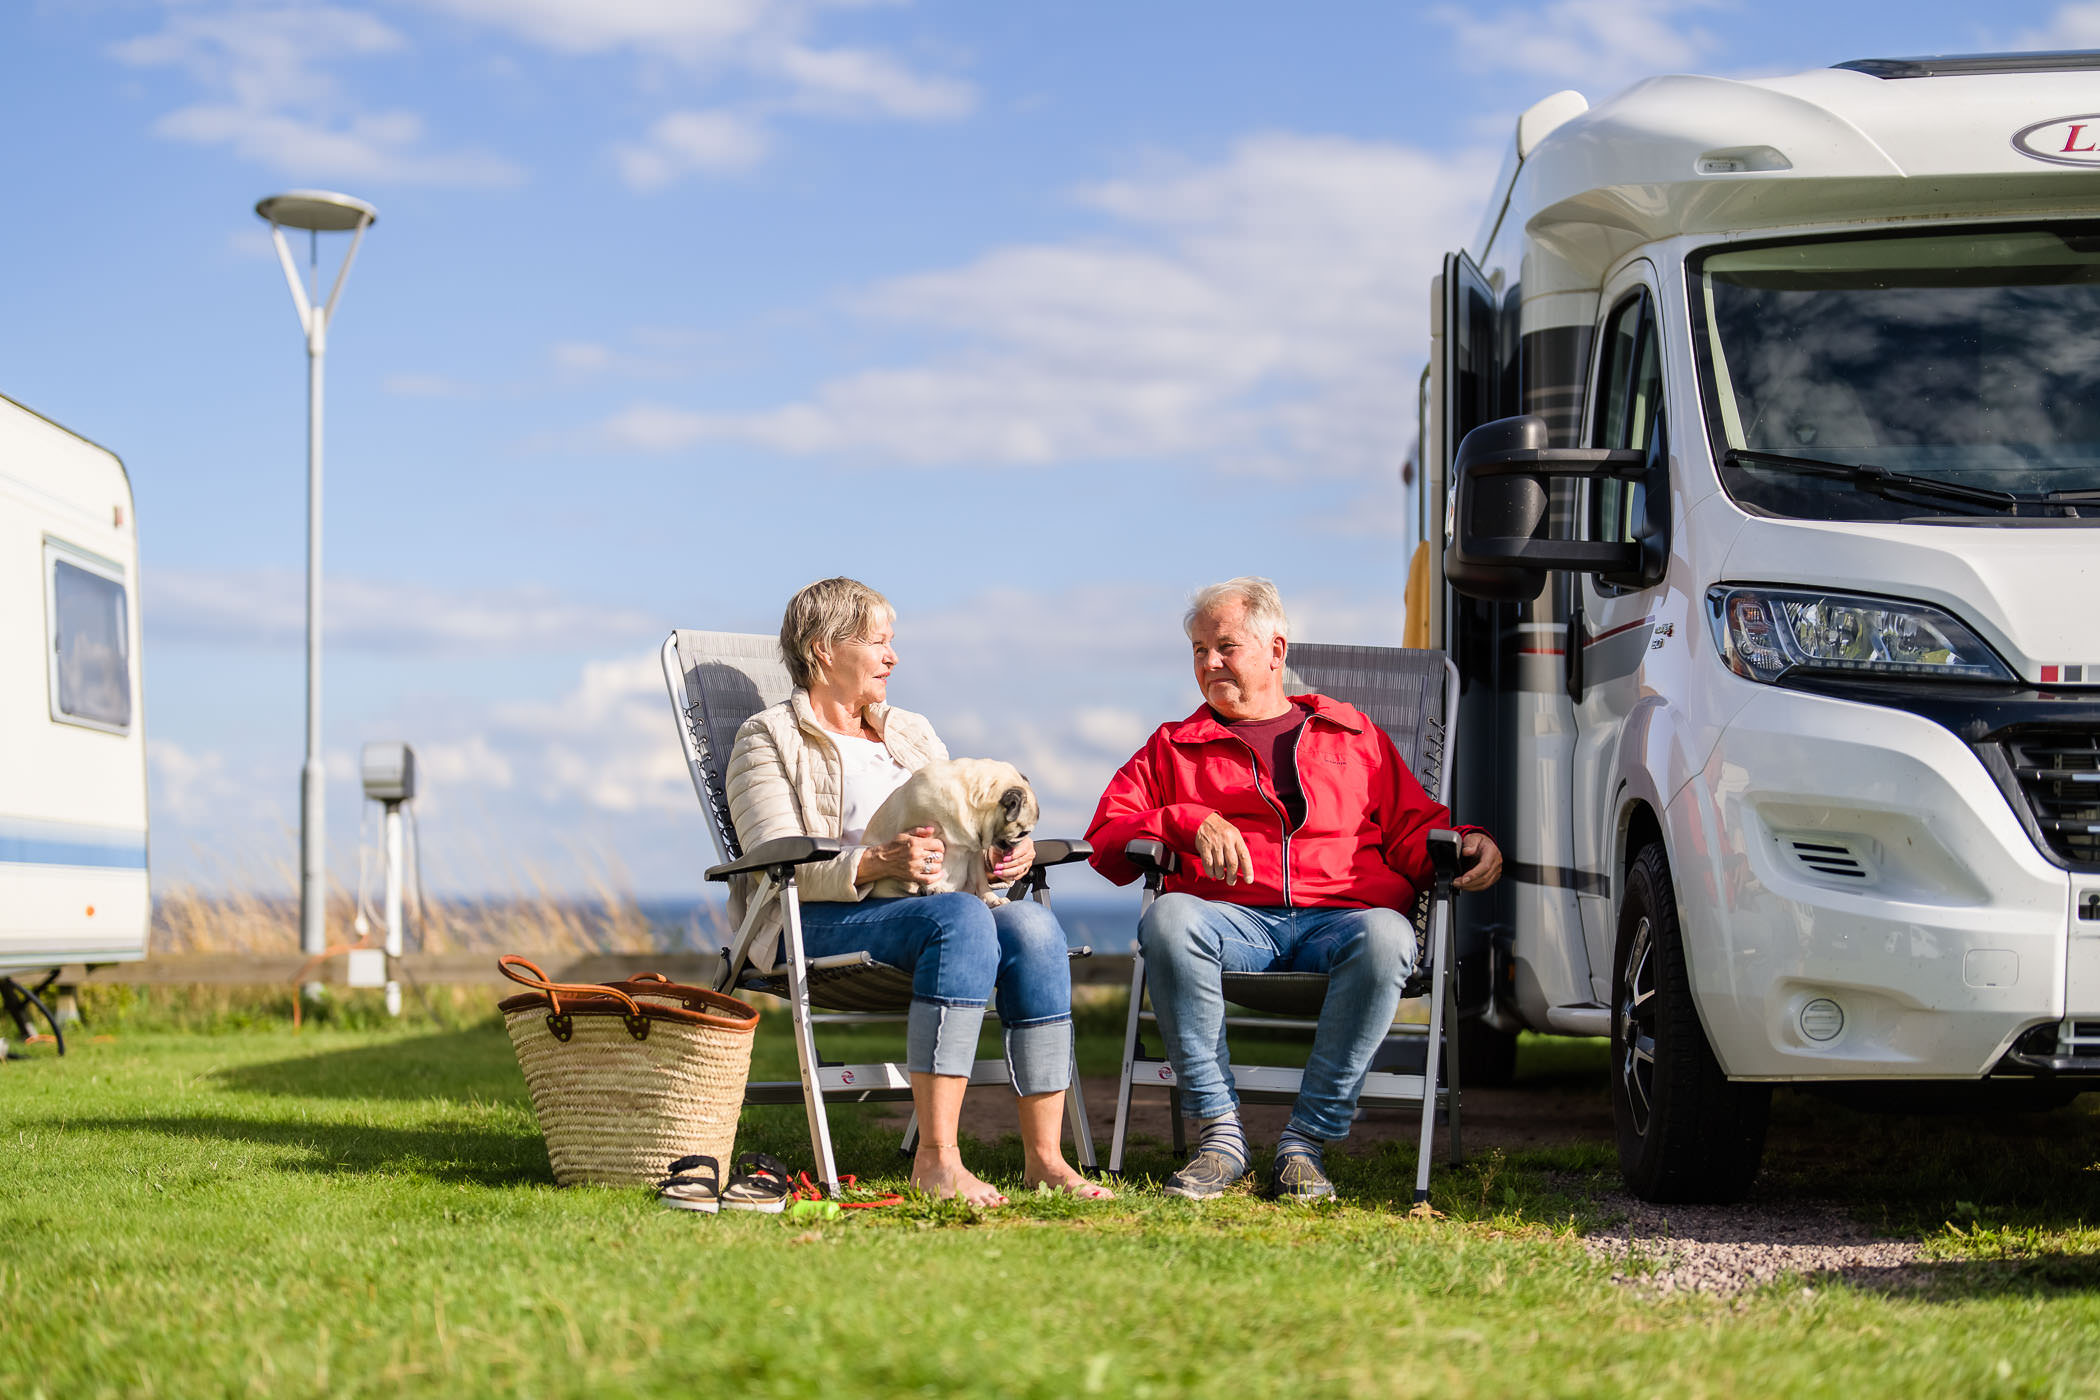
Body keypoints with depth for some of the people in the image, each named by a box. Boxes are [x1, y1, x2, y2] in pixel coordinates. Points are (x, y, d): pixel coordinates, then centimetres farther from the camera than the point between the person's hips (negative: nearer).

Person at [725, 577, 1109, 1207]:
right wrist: (875, 863, -26)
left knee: (1032, 924, -27)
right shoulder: (768, 740, 6)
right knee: (963, 918, -36)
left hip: (928, 905, 6)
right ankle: (936, 1157, -42)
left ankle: (1044, 1155, -31)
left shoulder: (911, 733, 27)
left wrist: (1007, 852, -4)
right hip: (819, 923, -6)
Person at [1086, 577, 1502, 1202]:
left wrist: (1465, 846, -1)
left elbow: (1414, 830, 22)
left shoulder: (1354, 735, 27)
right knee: (1168, 920, -35)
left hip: (1340, 913, 0)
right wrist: (1190, 824, -4)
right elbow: (1107, 837, 14)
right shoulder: (1174, 747, 26)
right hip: (1232, 917, 0)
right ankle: (1220, 1133, -28)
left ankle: (1308, 1140, -30)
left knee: (1384, 937, -37)